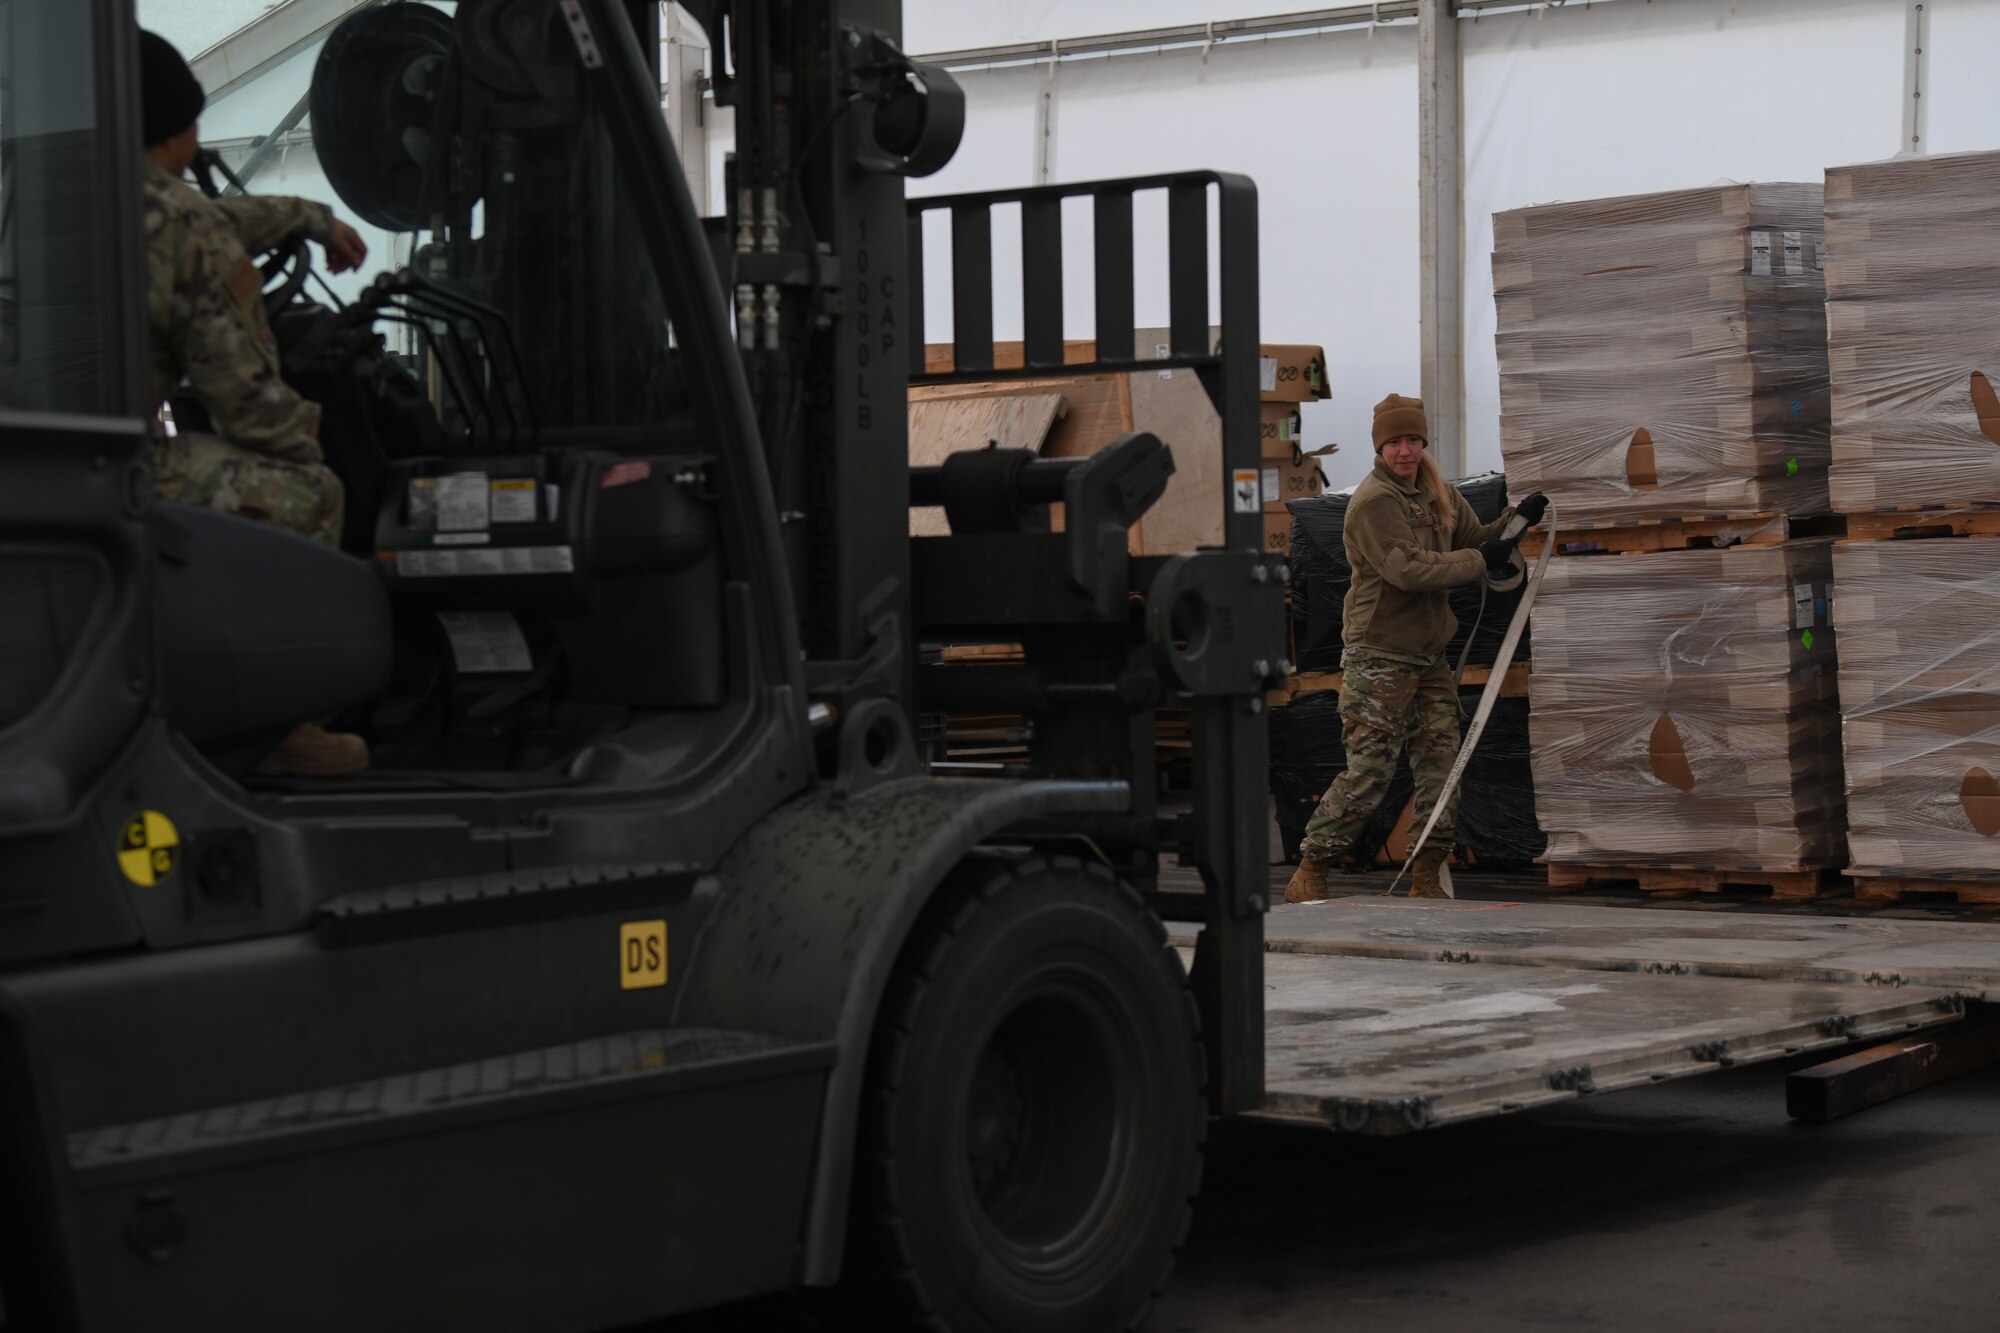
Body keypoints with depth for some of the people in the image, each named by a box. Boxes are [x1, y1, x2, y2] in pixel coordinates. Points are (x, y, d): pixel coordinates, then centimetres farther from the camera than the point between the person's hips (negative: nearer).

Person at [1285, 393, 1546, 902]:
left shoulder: (1438, 493, 12)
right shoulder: (1373, 502, -15)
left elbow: (1474, 538, 18)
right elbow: (1408, 570, -23)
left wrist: (1516, 520, 0)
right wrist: (1482, 561, -19)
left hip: (1429, 656, 8)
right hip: (1379, 656, -8)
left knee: (1441, 765, 3)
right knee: (1369, 772, -9)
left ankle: (1426, 882, 10)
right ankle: (1308, 877, -1)